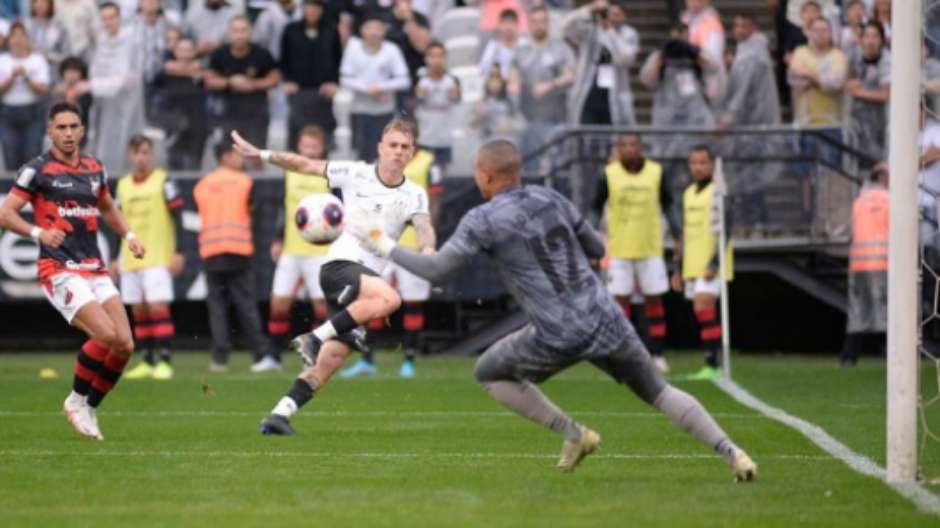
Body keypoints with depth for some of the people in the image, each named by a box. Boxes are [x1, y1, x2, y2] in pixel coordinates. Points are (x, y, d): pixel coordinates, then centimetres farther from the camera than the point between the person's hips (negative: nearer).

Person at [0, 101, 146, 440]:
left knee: (125, 345, -6)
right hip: (60, 270, -6)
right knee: (107, 336, -22)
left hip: (95, 269, 6)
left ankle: (89, 408, 13)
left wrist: (128, 236, 13)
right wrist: (38, 232, -26)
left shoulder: (95, 170, 13)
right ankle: (77, 400, 0)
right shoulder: (37, 170, -5)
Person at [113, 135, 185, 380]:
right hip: (131, 259, 5)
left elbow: (177, 217, -4)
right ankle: (148, 362, 12)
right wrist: (117, 259, 17)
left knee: (158, 307, -12)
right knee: (139, 311, 6)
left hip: (158, 257, -5)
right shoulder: (123, 185, 13)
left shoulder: (164, 182, -2)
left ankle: (164, 361, -11)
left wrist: (178, 253, -10)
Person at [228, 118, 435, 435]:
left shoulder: (414, 195, 8)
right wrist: (260, 154, -2)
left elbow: (423, 227, -10)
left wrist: (428, 249, -33)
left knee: (333, 357, -3)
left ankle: (280, 415, 1)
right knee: (389, 298, -34)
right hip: (340, 265, -4)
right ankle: (315, 338, -28)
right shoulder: (356, 174, 2)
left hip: (370, 274, 4)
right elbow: (305, 165, 7)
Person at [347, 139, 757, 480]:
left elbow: (434, 270, -6)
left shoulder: (483, 220, -6)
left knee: (489, 373, 19)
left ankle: (573, 435, 15)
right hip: (605, 322, 5)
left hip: (560, 338, -5)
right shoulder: (552, 199, 10)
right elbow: (597, 249, 20)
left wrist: (384, 245, 7)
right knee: (659, 392, 15)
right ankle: (732, 453, -3)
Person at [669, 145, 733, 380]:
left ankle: (712, 364, -19)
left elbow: (724, 230, -13)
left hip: (710, 265, -8)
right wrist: (678, 268, 21)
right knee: (702, 313, 7)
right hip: (692, 265, 8)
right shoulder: (689, 193, 16)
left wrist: (714, 263, -21)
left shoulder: (717, 193, -7)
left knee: (703, 307, -18)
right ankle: (713, 365, 12)